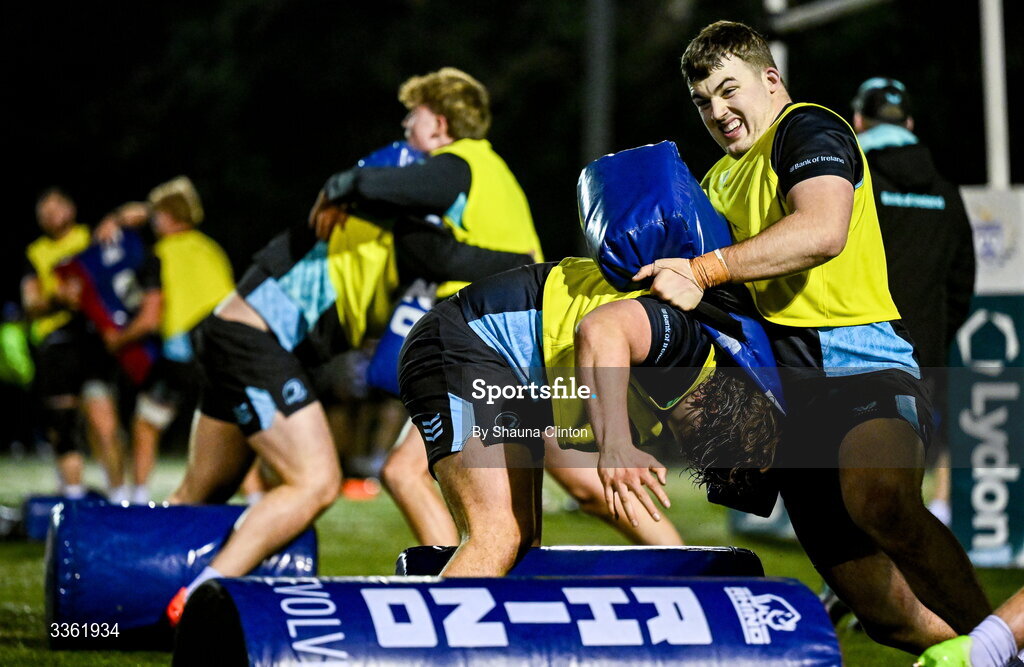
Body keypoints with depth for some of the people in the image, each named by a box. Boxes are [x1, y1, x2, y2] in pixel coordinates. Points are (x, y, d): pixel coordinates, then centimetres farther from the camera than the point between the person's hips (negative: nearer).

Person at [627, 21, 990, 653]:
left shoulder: (807, 129, 0)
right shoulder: (721, 179, 28)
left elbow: (822, 229, -20)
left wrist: (705, 270, -20)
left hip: (860, 364, -9)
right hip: (787, 393, 9)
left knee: (878, 500, -40)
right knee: (887, 614, 5)